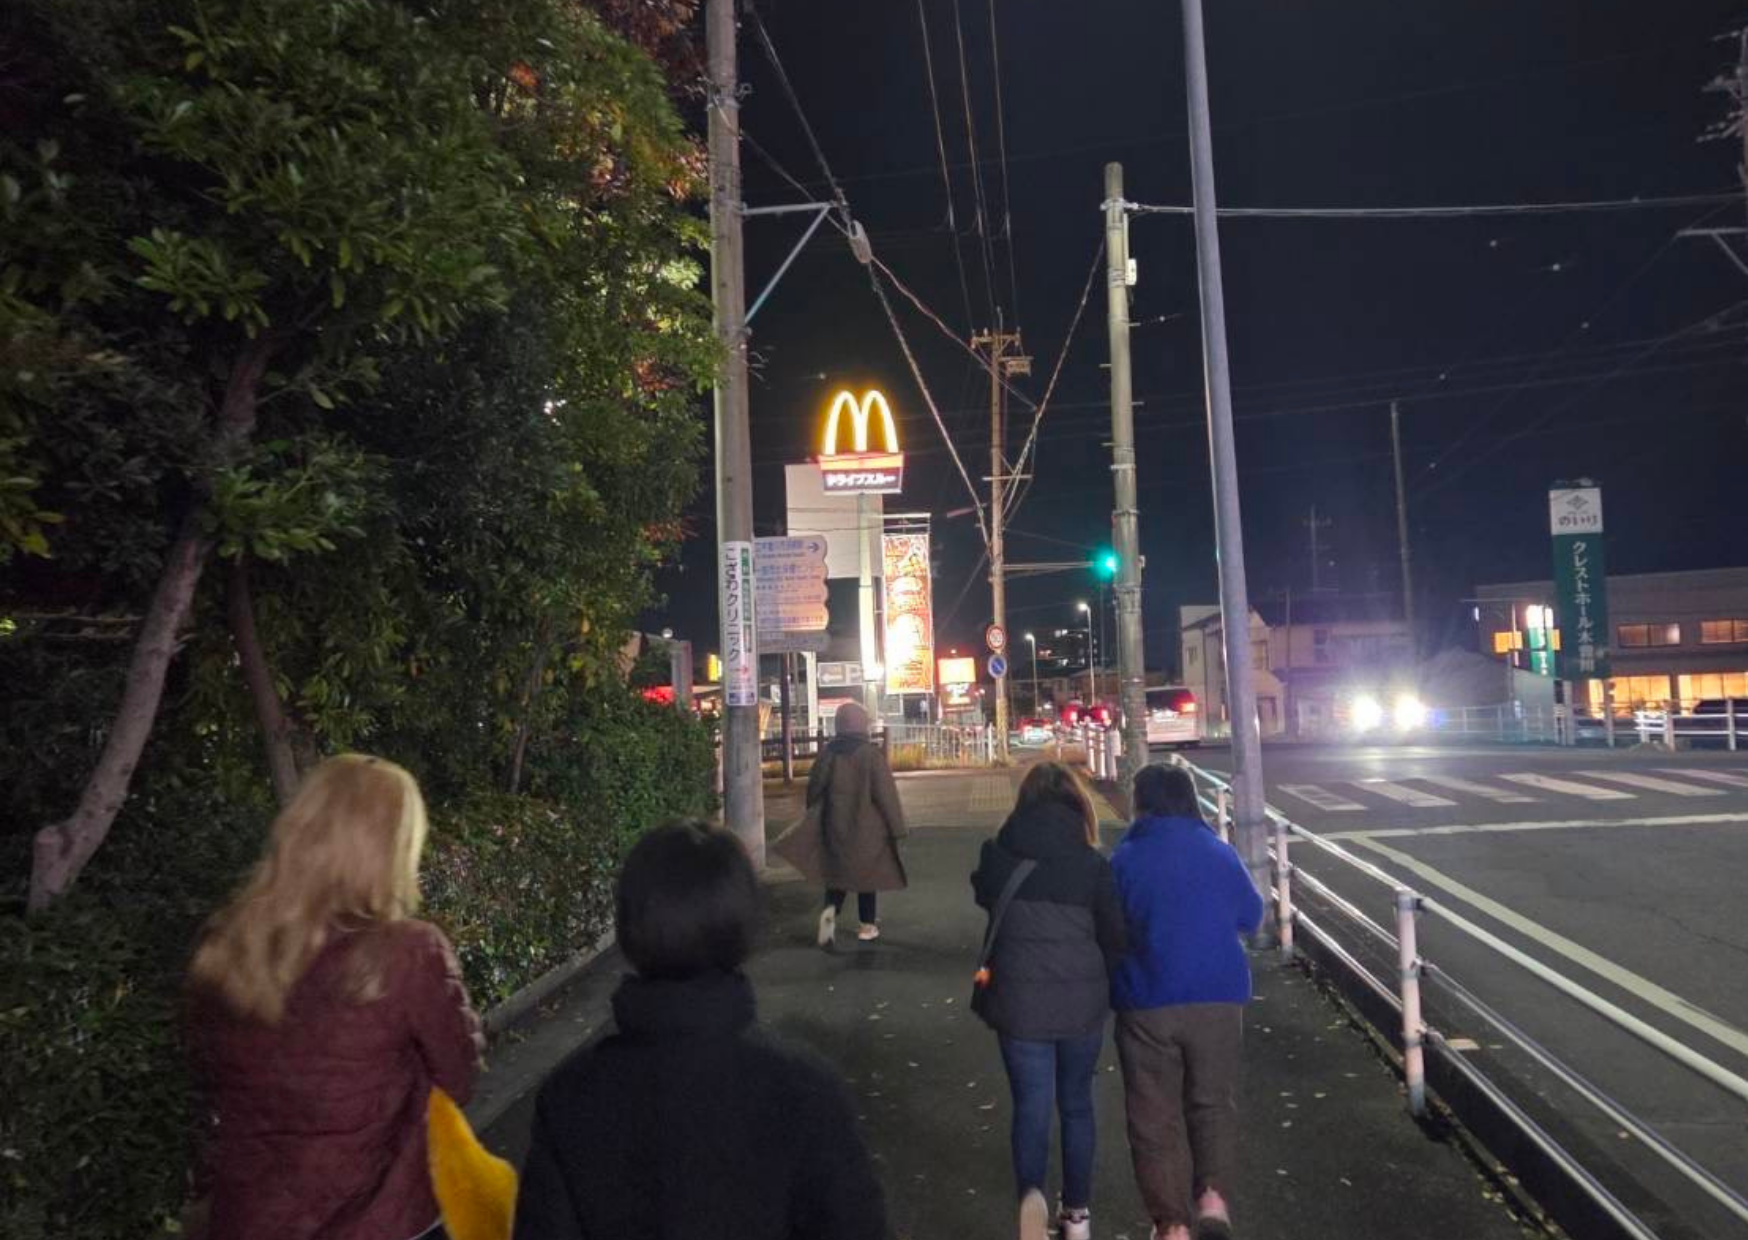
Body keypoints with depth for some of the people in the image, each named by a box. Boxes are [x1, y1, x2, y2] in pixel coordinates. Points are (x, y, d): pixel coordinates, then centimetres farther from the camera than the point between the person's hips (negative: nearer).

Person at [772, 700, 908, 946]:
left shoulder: (828, 753, -3)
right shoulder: (871, 754, -13)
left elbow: (814, 790, 4)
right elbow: (886, 794, -12)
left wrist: (815, 821, 17)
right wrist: (897, 829, -4)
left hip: (835, 826, 3)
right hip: (867, 828, -3)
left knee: (837, 871, 13)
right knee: (866, 872, 11)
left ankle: (830, 911, -11)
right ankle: (867, 925, 17)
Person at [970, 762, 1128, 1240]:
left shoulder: (997, 855, -4)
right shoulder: (1091, 862, -6)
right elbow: (1114, 935, 1)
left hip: (1019, 1000, -1)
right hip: (1082, 1000, 1)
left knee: (1031, 1103, 7)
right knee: (1076, 1102, 18)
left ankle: (1030, 1192, -17)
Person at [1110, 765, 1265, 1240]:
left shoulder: (1125, 858, -7)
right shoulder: (1219, 853, -2)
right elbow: (1250, 917, 10)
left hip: (1146, 1002, -1)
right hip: (1217, 997, 2)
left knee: (1156, 1113, 9)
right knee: (1213, 1101, 18)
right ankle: (1213, 1193, 2)